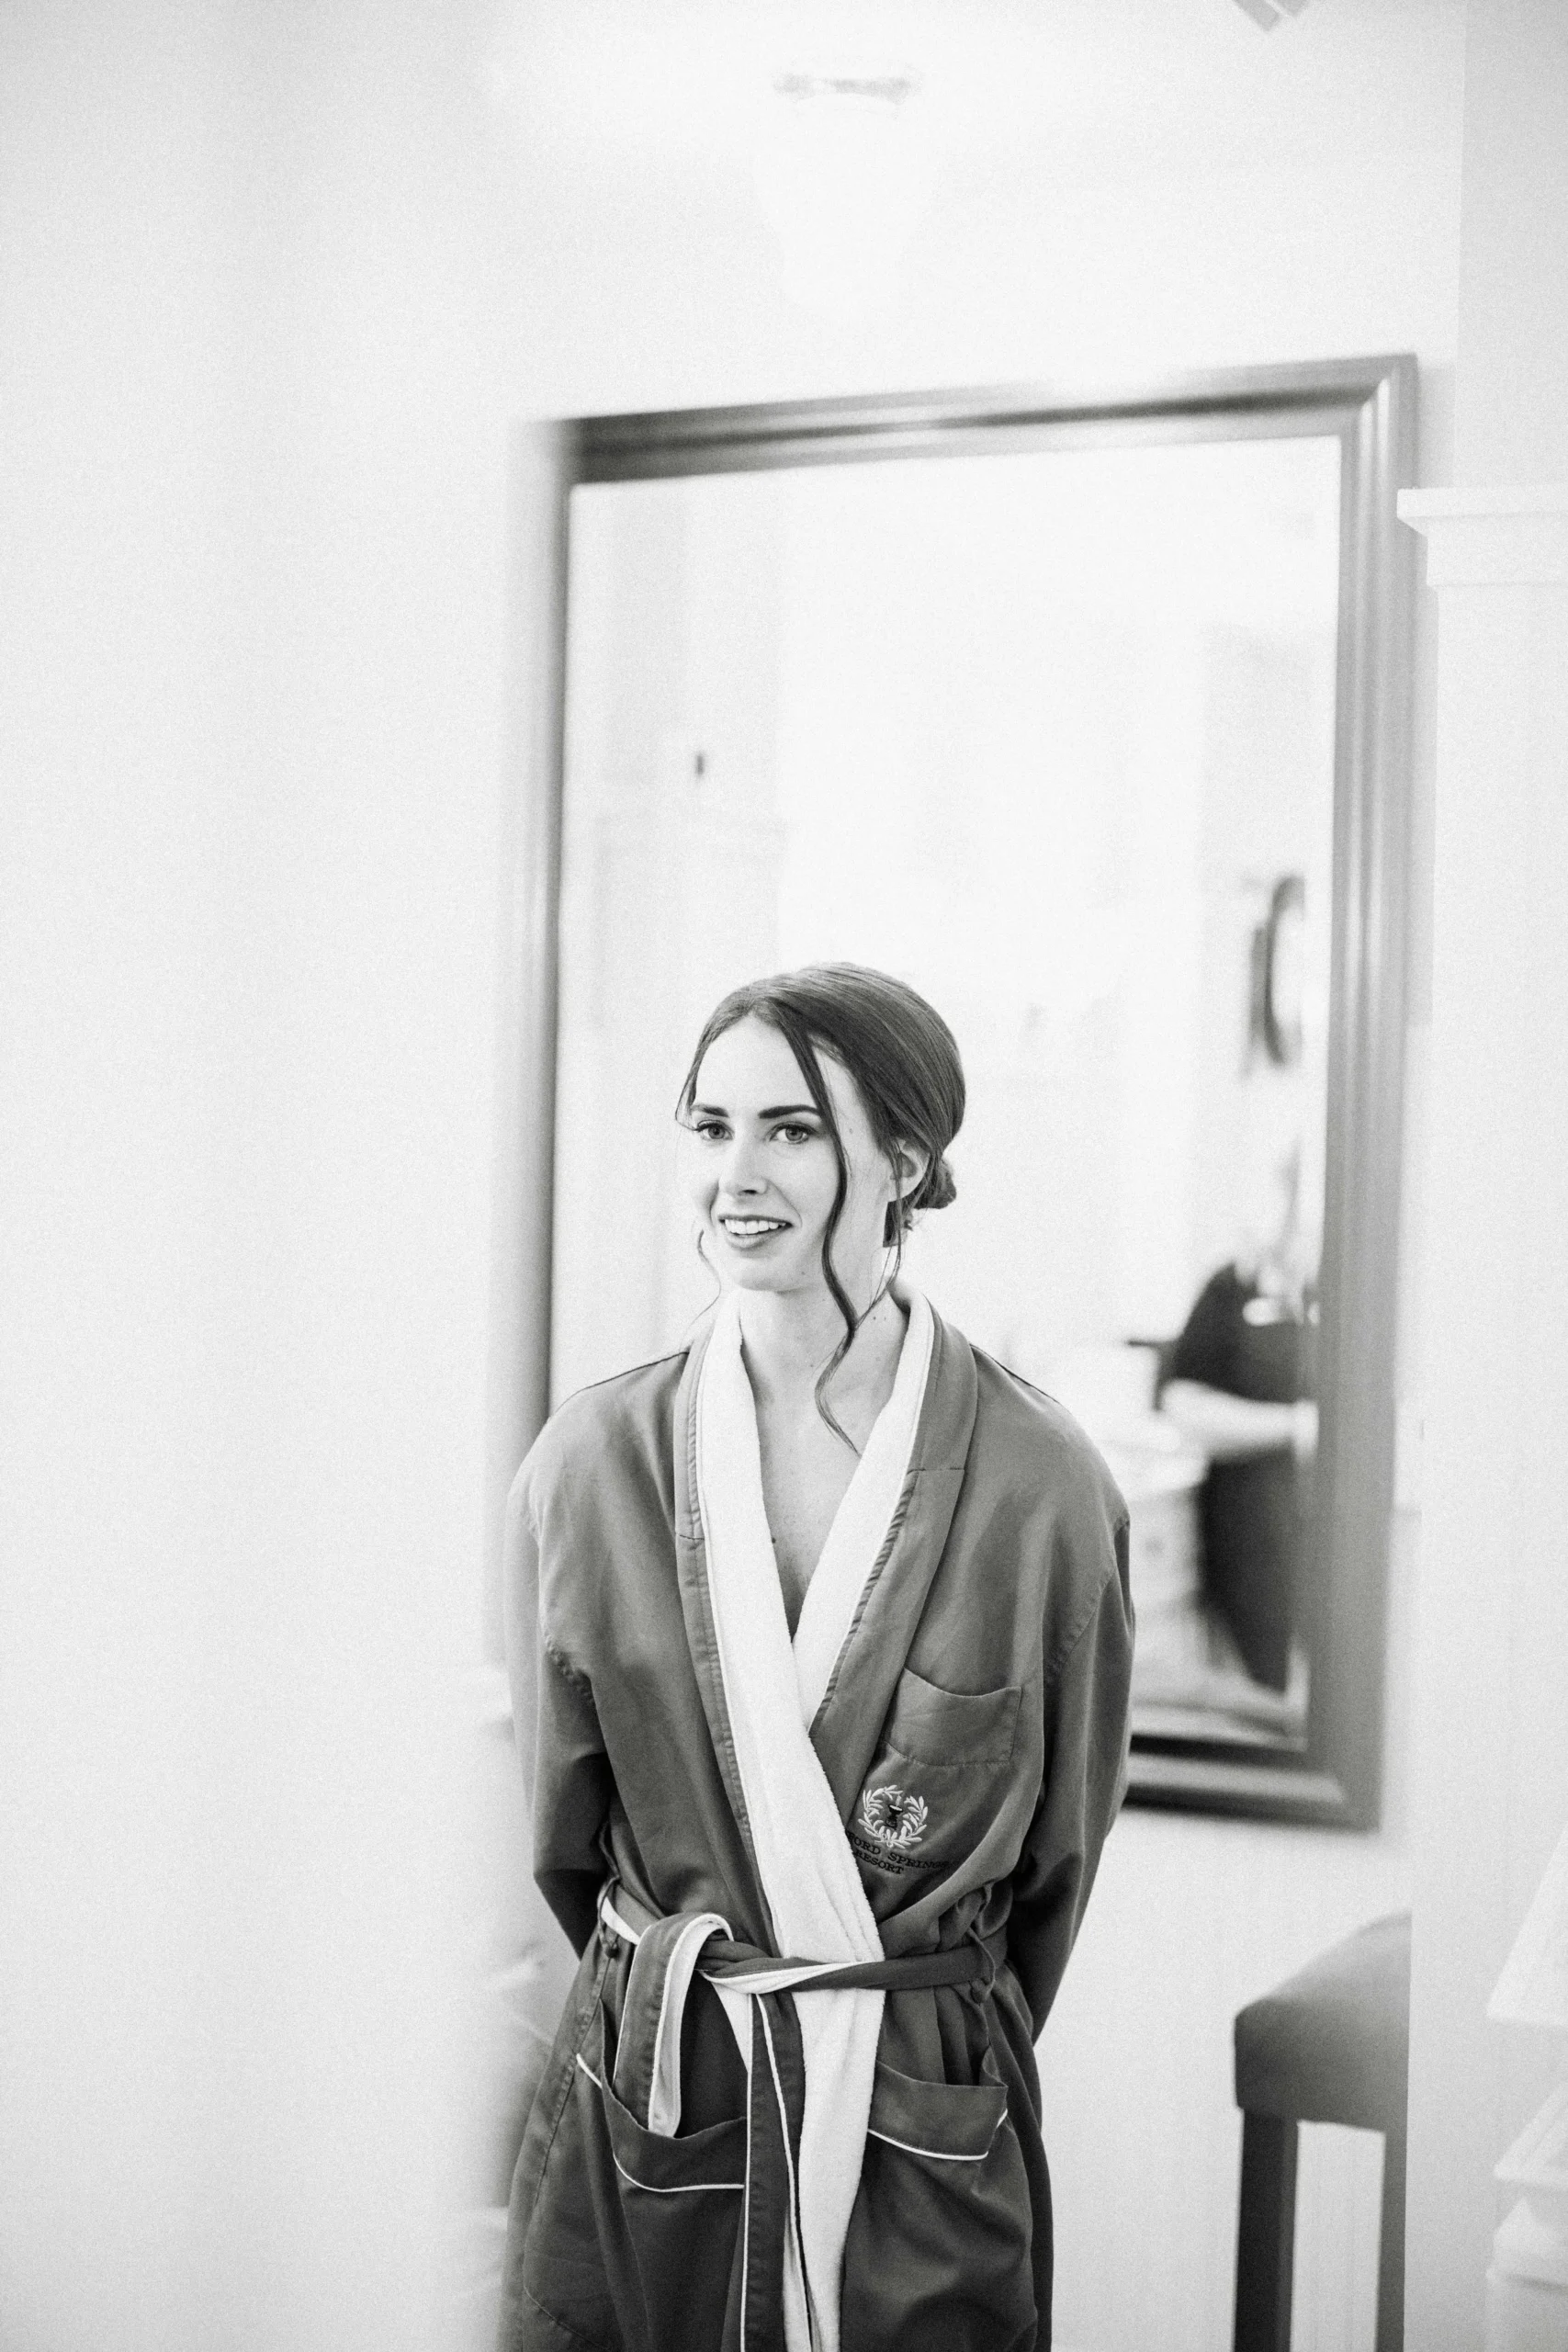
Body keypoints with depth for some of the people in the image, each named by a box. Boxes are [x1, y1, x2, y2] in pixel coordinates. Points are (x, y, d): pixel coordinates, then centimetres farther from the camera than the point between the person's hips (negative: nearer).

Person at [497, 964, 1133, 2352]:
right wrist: (674, 1994, 13)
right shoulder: (591, 1460, -4)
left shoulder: (1044, 1485, -9)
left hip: (928, 2144, -1)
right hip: (639, 2125, 1)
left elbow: (1063, 1849, 3)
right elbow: (560, 1825, 8)